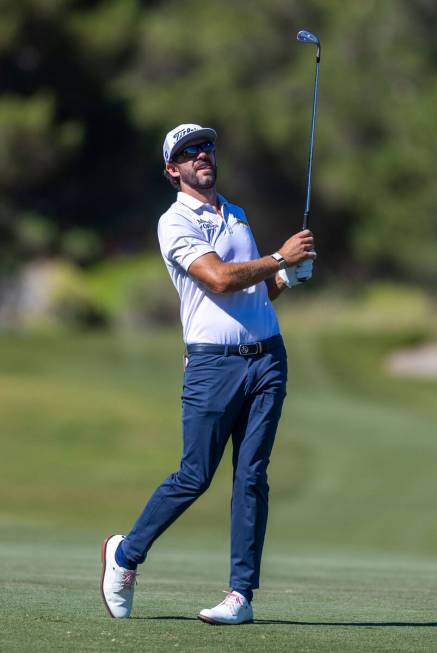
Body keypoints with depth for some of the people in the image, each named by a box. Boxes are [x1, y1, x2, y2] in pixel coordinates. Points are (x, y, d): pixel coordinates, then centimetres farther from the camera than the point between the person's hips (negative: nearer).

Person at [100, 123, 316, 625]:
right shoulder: (175, 223, -3)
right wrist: (281, 258, -11)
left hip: (266, 357, 5)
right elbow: (219, 279, -17)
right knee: (194, 476, -4)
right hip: (213, 362, -5)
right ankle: (125, 554, 17)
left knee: (252, 476, -1)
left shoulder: (236, 216, 21)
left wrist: (288, 276, 6)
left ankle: (241, 594, 0)